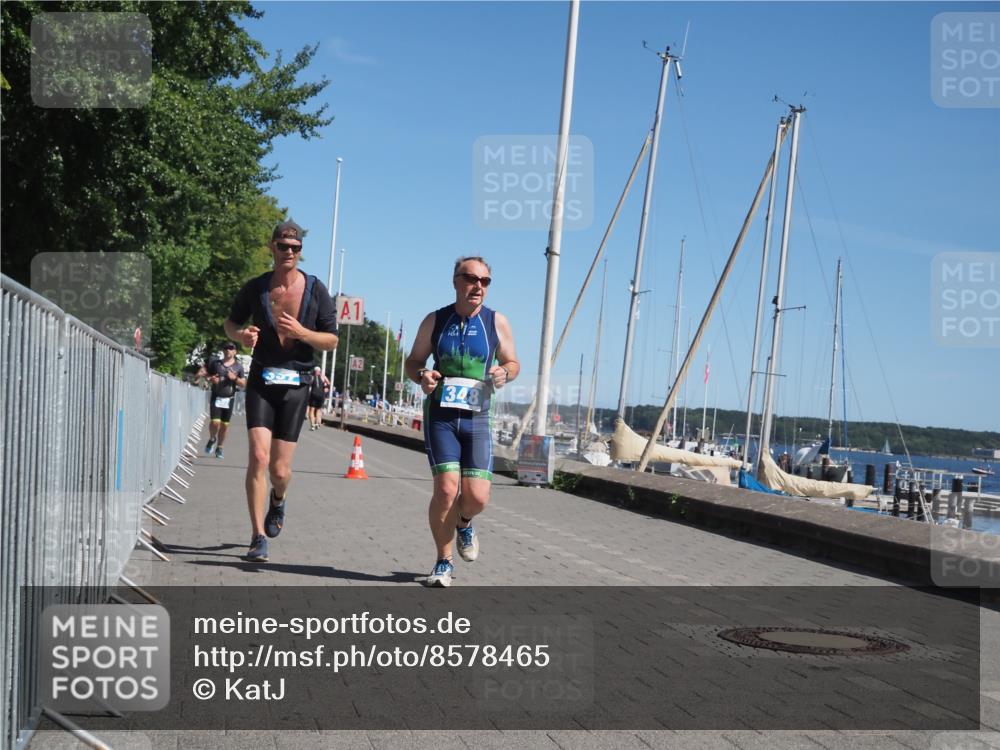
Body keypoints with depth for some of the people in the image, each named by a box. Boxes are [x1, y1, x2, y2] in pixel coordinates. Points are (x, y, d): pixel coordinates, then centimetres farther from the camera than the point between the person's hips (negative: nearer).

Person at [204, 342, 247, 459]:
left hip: (229, 399, 1)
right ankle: (212, 439, 17)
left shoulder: (238, 366, 7)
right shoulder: (215, 363, 7)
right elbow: (205, 373, 15)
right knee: (215, 422, -14)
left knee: (225, 424, 3)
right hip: (216, 398, -1)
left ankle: (219, 448, 18)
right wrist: (210, 379, -7)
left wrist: (235, 378, -12)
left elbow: (243, 384, 6)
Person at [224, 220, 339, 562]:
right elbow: (231, 321, 15)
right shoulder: (256, 288, 0)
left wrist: (301, 332, -17)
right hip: (261, 381, 0)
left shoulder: (316, 290, -1)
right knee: (258, 457, -16)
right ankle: (258, 537, -9)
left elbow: (332, 340, 1)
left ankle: (278, 499, 40)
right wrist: (239, 335, -9)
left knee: (280, 470, 2)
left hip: (296, 384, 0)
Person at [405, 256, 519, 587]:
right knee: (446, 489, -13)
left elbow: (513, 363, 13)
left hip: (477, 418, 1)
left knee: (477, 496, -7)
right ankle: (443, 562, 6)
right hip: (440, 415, -1)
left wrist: (504, 372, -11)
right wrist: (421, 376, -12)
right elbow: (413, 361, 11)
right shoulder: (435, 320, 2)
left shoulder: (497, 322, 2)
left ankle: (464, 523, 32)